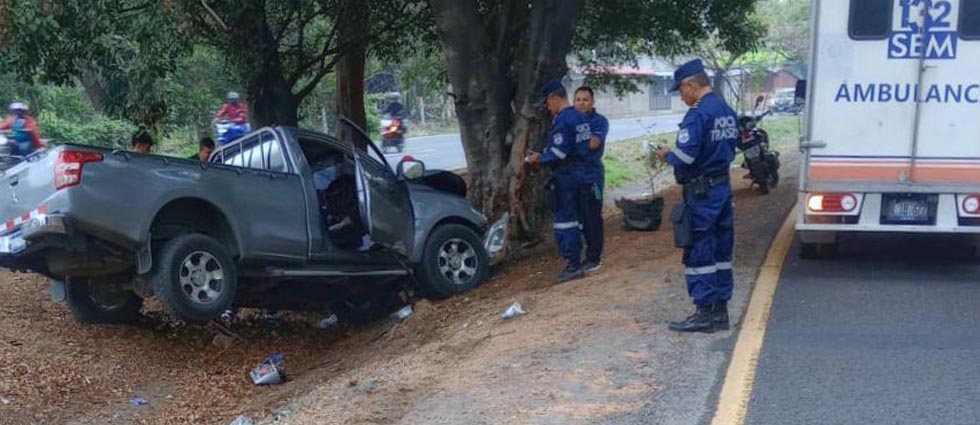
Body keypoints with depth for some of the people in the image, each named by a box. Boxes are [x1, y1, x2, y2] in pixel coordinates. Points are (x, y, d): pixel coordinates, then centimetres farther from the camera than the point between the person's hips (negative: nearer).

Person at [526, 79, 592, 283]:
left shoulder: (562, 120, -18)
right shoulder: (580, 117, 11)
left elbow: (558, 153, -23)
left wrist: (539, 159, -5)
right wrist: (543, 155, 14)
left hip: (566, 175, -9)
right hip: (580, 172, 9)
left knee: (564, 221, -3)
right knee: (573, 219, 16)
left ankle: (573, 265, -1)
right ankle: (576, 260, 23)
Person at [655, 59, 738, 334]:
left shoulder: (698, 114, -17)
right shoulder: (728, 112, 10)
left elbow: (685, 157, -23)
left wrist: (667, 156, -2)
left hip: (702, 193, -9)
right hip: (723, 187, 9)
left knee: (699, 253, -1)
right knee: (721, 251, 12)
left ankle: (705, 313, 2)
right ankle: (720, 311, 18)